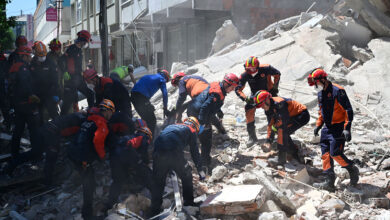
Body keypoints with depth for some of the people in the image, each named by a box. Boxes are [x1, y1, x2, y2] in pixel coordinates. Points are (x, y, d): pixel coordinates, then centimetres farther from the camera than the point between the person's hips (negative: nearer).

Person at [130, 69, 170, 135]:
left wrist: (149, 105, 36)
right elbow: (165, 94, 3)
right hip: (142, 97, -8)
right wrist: (165, 109, 8)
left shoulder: (149, 76, 34)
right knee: (152, 120, 0)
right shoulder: (161, 79, 12)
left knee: (145, 118, 22)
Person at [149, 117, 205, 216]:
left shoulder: (171, 126, 37)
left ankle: (154, 211, 16)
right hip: (174, 154, -4)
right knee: (187, 176, 21)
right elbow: (195, 152, 20)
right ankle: (189, 203, 27)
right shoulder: (191, 130, 22)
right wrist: (200, 170, 30)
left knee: (158, 183, 15)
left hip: (158, 152, 4)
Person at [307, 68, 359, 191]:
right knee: (325, 154, 2)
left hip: (338, 128, -8)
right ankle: (329, 182, 5)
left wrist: (347, 128, -22)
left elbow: (348, 110, -17)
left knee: (335, 153, -13)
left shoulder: (337, 91, -17)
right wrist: (318, 125, 17)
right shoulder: (321, 93, 10)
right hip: (327, 128, 8)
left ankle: (352, 171, 11)